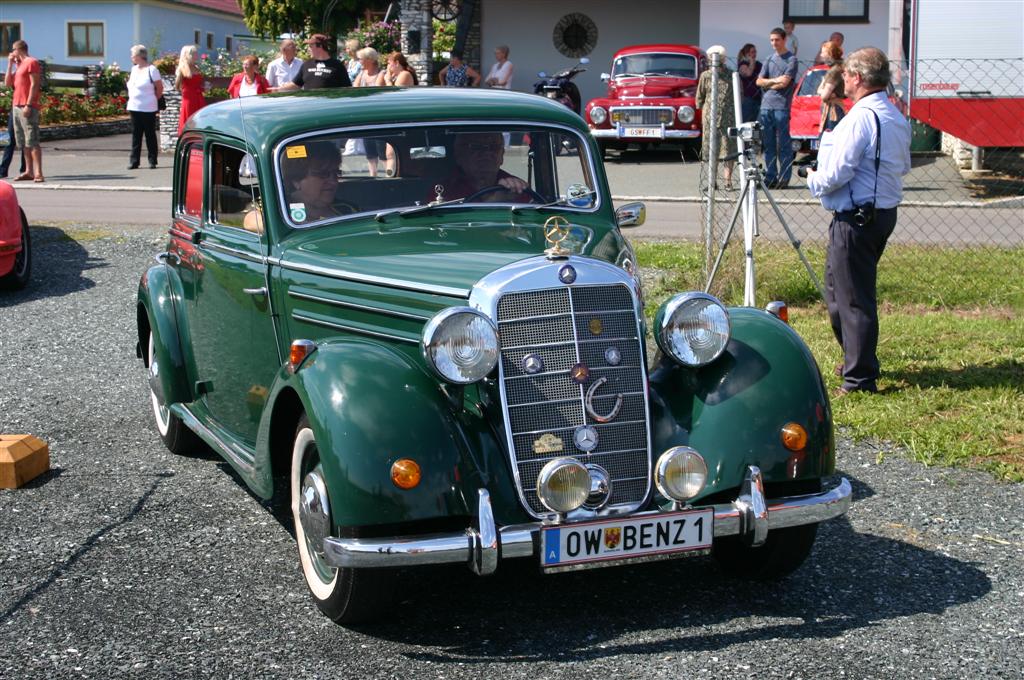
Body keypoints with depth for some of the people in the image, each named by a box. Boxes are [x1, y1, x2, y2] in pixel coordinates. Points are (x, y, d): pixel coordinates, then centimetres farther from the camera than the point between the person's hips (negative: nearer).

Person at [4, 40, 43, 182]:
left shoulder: (31, 62, -5)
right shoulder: (18, 65, 21)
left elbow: (34, 85, -13)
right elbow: (8, 83, 18)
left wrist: (28, 105, -19)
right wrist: (10, 64, 13)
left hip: (27, 107, -9)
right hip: (16, 106, 9)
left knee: (32, 141, -14)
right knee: (23, 142, 7)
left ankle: (38, 173, -18)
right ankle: (29, 171, 9)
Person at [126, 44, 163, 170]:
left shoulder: (151, 70, -9)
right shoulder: (134, 69, 12)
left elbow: (160, 88, -4)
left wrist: (153, 100, 1)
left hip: (148, 109, -6)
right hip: (134, 108, 6)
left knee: (150, 134, 1)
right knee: (136, 135, 6)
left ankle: (152, 160, 7)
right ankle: (134, 161, 6)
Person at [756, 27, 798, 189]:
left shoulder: (791, 59, 0)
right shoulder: (770, 59, 18)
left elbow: (784, 82, -10)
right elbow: (759, 81, 11)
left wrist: (768, 83, 3)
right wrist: (774, 80, -5)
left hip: (781, 107, -6)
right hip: (766, 106, 6)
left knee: (783, 145, -4)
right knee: (769, 145, 7)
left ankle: (784, 178, -2)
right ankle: (770, 177, 12)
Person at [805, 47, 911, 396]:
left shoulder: (861, 117, -18)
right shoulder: (897, 118, 12)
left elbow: (837, 174, -20)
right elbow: (904, 166, 23)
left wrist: (813, 180, 0)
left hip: (856, 217, -10)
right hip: (885, 211, 10)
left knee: (853, 298, -4)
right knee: (837, 289, 20)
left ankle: (860, 378, 0)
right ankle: (858, 360, 29)